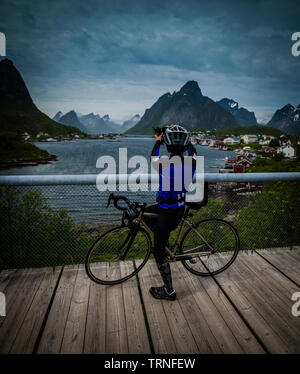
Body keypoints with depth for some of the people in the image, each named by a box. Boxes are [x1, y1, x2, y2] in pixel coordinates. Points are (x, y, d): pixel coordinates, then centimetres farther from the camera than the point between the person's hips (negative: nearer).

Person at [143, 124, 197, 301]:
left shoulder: (163, 165, -26)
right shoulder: (192, 162, -11)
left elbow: (153, 157, 0)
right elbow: (192, 150, 15)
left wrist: (158, 141, 17)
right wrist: (184, 136, 28)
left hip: (167, 213, -7)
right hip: (181, 208, 7)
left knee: (159, 252, 10)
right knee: (145, 212, 29)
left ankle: (169, 291, 24)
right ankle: (164, 243, 37)